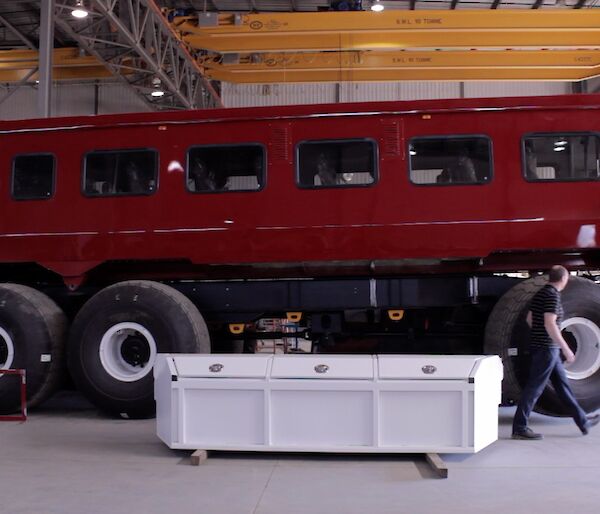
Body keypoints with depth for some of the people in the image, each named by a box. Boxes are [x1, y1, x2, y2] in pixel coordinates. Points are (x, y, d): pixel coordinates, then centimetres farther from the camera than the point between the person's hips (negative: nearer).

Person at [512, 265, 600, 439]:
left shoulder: (539, 294, 12)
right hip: (547, 348, -10)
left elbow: (529, 319, 19)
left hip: (539, 346, 10)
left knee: (563, 385, 16)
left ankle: (583, 421, 26)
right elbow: (550, 324, -24)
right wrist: (565, 348, -20)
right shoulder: (553, 295, -16)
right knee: (534, 388, -5)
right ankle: (519, 428, -1)